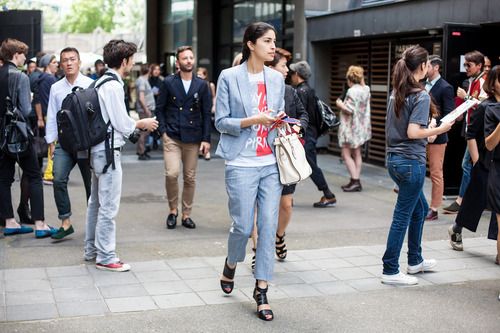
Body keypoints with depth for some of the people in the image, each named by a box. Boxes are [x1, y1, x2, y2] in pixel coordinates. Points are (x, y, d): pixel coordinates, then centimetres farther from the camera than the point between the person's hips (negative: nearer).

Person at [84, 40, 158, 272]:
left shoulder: (101, 83, 11)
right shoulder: (113, 86, -17)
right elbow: (123, 124, -17)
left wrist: (135, 123, 12)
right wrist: (142, 124, 0)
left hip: (97, 150, 10)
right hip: (109, 151, -10)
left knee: (96, 202, 18)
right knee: (109, 206, -3)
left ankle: (91, 250, 29)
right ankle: (105, 257, 4)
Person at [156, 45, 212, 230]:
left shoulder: (201, 85, 6)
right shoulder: (168, 83, 2)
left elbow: (206, 113, 6)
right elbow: (160, 109, 6)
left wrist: (206, 139, 1)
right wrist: (163, 130, -5)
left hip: (193, 138, 2)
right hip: (172, 137, -2)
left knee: (190, 178, 6)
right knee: (171, 173, -15)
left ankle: (186, 215, 19)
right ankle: (173, 210, 7)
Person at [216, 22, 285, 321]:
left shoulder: (277, 78, 9)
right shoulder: (230, 77, -4)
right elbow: (221, 122, -4)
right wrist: (253, 120, -18)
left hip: (272, 163, 4)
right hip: (242, 164, -4)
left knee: (269, 226, 0)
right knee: (243, 226, 0)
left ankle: (262, 290, 9)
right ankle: (231, 264, 33)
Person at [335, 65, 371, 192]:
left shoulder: (352, 91, -19)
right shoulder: (365, 90, 7)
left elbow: (349, 110, -23)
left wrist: (340, 104, -6)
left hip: (351, 128, -9)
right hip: (361, 127, 9)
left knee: (346, 154, -3)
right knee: (357, 154, 12)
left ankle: (355, 181, -8)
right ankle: (356, 181, 15)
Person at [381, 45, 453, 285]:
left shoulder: (396, 92, 9)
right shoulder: (421, 96, -15)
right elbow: (412, 132, -22)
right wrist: (439, 130, -10)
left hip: (393, 158, 9)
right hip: (411, 161, -9)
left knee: (420, 208, 24)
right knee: (402, 216, -1)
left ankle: (415, 261, 35)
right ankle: (390, 271, 7)